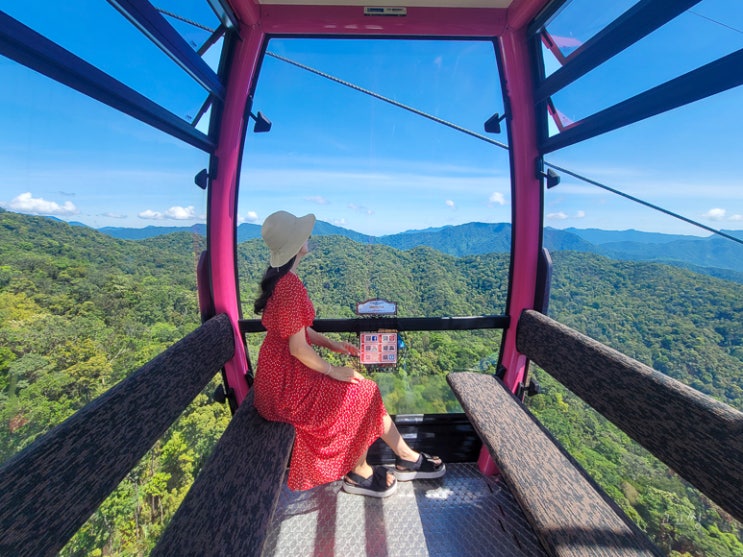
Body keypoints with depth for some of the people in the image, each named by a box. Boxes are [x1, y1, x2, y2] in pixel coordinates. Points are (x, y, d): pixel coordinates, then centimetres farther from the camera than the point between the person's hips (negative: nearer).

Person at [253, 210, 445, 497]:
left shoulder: (280, 278, 6)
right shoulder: (290, 286, -26)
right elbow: (298, 348, -23)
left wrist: (332, 344, 4)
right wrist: (333, 370, -10)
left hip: (284, 371, 9)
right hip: (286, 383, -9)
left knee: (365, 391, 8)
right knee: (362, 394, -1)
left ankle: (407, 458, 22)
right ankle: (358, 473, 22)